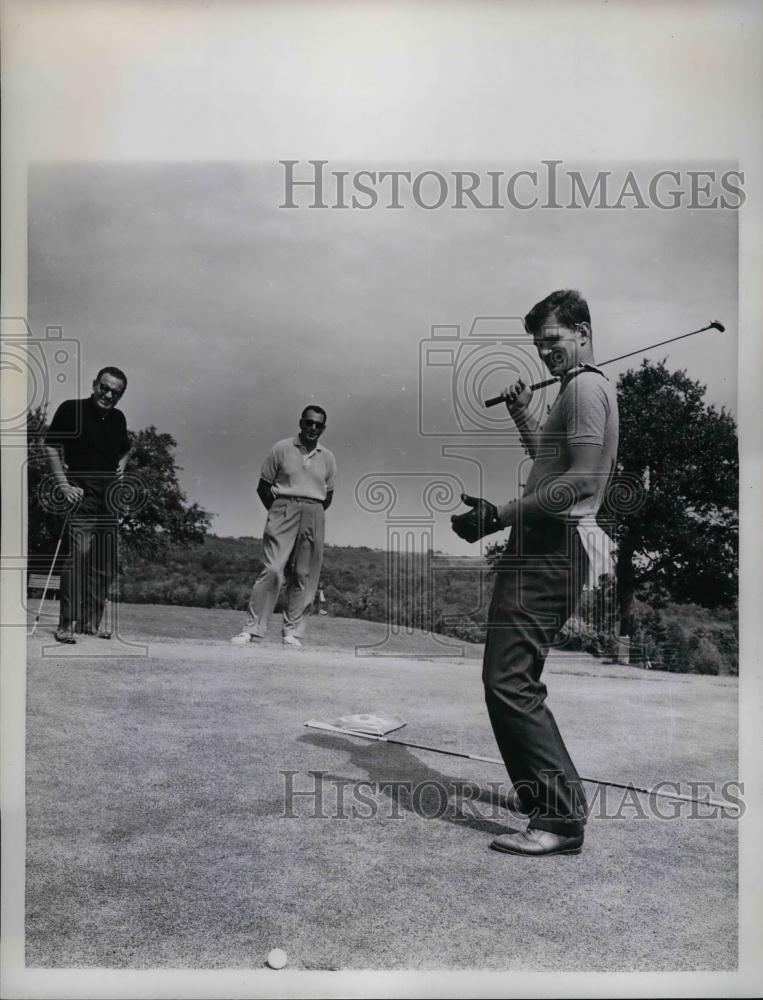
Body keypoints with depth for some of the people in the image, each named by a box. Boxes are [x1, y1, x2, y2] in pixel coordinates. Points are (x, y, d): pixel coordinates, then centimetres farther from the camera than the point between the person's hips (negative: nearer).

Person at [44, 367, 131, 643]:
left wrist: (122, 464, 12)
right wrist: (63, 484, -13)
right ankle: (66, 623, -12)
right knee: (77, 555, -18)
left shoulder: (118, 418, 15)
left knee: (105, 564, 7)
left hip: (109, 497, 7)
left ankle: (91, 622, 17)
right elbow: (50, 446, -5)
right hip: (80, 494, -7)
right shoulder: (71, 409, -3)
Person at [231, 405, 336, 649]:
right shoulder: (281, 449, 5)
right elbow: (263, 487, 7)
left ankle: (292, 631, 6)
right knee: (273, 569, -15)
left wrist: (312, 515, 11)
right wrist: (277, 512, 4)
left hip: (314, 515, 3)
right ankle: (253, 627, -12)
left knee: (304, 576, -1)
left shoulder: (328, 458, 13)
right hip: (284, 509, -3)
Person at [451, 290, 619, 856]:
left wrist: (502, 516, -24)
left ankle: (564, 818, -12)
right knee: (517, 678, 17)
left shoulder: (586, 387, -7)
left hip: (551, 548, -11)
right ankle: (542, 792, 29)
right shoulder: (581, 390, 25)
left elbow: (581, 479, -20)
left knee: (508, 679, -16)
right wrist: (522, 413, 30)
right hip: (549, 548, 11)